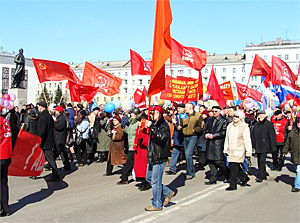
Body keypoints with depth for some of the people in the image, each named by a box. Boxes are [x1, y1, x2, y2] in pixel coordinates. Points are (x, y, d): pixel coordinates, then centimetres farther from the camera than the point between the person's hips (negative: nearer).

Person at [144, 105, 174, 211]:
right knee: (149, 178, 16)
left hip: (160, 157, -10)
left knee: (156, 181, -3)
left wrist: (152, 127, -34)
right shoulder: (154, 124, 15)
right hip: (152, 156, 10)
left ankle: (157, 205, 10)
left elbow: (162, 137, -33)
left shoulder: (164, 125, -13)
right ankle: (168, 193, 27)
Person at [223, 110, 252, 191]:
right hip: (231, 150, 7)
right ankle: (244, 178, 32)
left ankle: (233, 185, 1)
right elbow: (227, 138, 19)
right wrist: (226, 149, 19)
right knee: (231, 166, 10)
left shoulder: (244, 127, -7)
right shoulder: (230, 126, 12)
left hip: (239, 151, -7)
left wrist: (248, 152, -9)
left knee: (234, 167, -8)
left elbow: (247, 141, -7)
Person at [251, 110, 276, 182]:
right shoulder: (256, 125, 13)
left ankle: (260, 176, -6)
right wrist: (253, 144, 12)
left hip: (264, 147, -6)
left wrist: (272, 147, -11)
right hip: (257, 147, 6)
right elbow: (252, 135, 20)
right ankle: (264, 174, 23)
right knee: (259, 161, 11)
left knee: (262, 161, -9)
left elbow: (272, 136, -7)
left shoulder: (269, 124, -5)